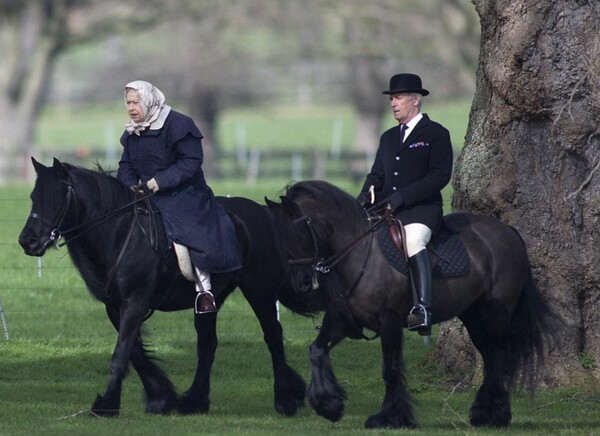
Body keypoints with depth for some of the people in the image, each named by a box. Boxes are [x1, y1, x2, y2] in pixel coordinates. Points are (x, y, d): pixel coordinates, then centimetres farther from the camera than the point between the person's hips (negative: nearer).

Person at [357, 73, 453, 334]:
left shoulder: (436, 134, 2)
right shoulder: (389, 137, 24)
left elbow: (440, 175, -10)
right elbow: (377, 174, 23)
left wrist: (403, 196, -18)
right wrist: (368, 192, -2)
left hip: (421, 209, -7)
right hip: (386, 209, 7)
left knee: (413, 239, -37)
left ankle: (423, 310, -47)